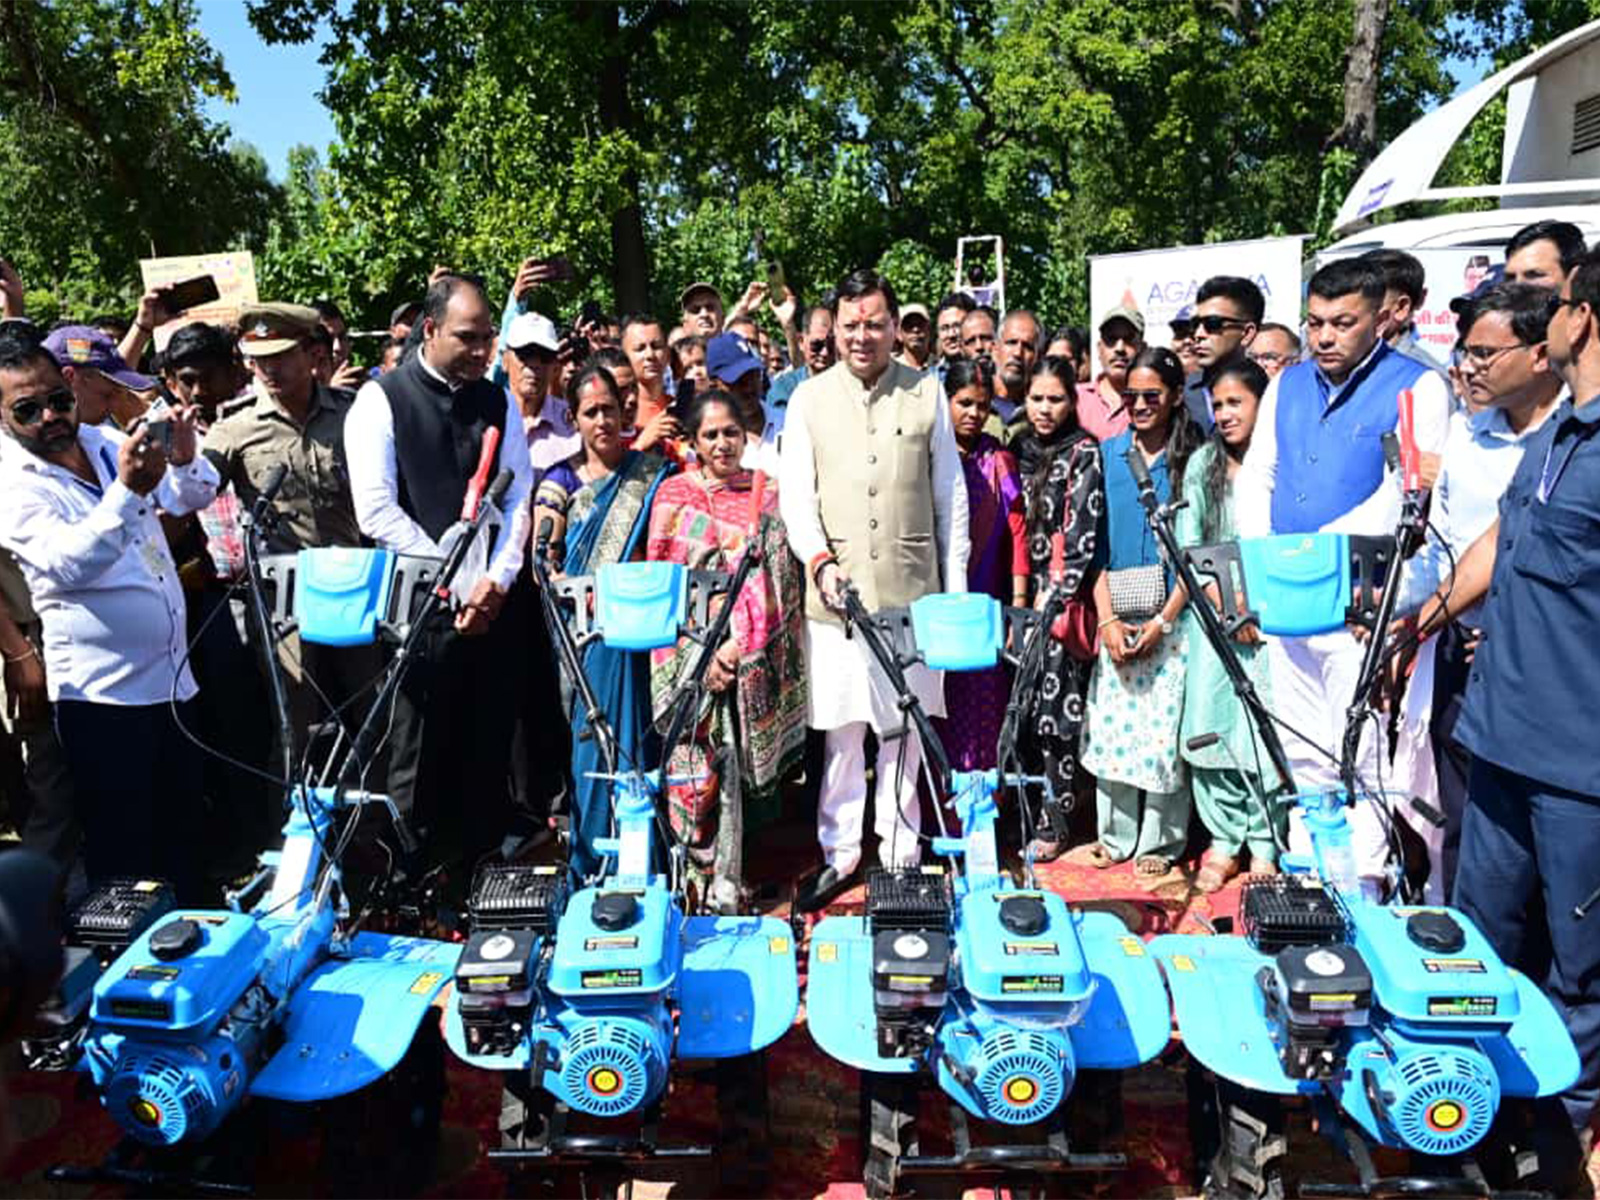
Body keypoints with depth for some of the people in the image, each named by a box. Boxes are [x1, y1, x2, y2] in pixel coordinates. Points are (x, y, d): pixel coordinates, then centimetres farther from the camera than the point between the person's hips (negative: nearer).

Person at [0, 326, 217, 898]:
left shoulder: (106, 441, 6)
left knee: (181, 834, 19)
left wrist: (185, 458, -9)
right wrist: (128, 489, -40)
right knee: (122, 852, 3)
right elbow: (67, 564, -27)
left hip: (171, 678, 7)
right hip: (102, 695, -6)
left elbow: (193, 496, 14)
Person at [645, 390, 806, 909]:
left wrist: (738, 644, -11)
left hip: (750, 651, 0)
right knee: (703, 754, -5)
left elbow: (774, 578, 2)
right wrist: (703, 655, -8)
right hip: (689, 648, 0)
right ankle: (725, 873, 6)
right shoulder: (672, 495, 8)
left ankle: (725, 876, 8)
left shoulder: (768, 495, 8)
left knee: (734, 753, -2)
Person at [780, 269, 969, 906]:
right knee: (840, 728, 5)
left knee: (904, 726, 7)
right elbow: (795, 495, 3)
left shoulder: (927, 393, 6)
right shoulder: (809, 398, 6)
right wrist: (819, 561, -13)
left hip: (912, 591, 0)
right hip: (836, 593, 0)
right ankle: (840, 851, 20)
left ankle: (901, 854, 22)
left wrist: (956, 590, 5)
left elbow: (950, 496, 8)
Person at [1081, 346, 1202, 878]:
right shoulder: (1108, 454, 10)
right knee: (1110, 723, 4)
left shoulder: (1193, 458, 1)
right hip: (1117, 615, 3)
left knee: (1164, 724, -1)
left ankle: (1159, 844, 15)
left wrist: (1163, 621, -11)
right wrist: (1107, 618, -3)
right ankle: (1116, 837, 19)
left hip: (1173, 615, -3)